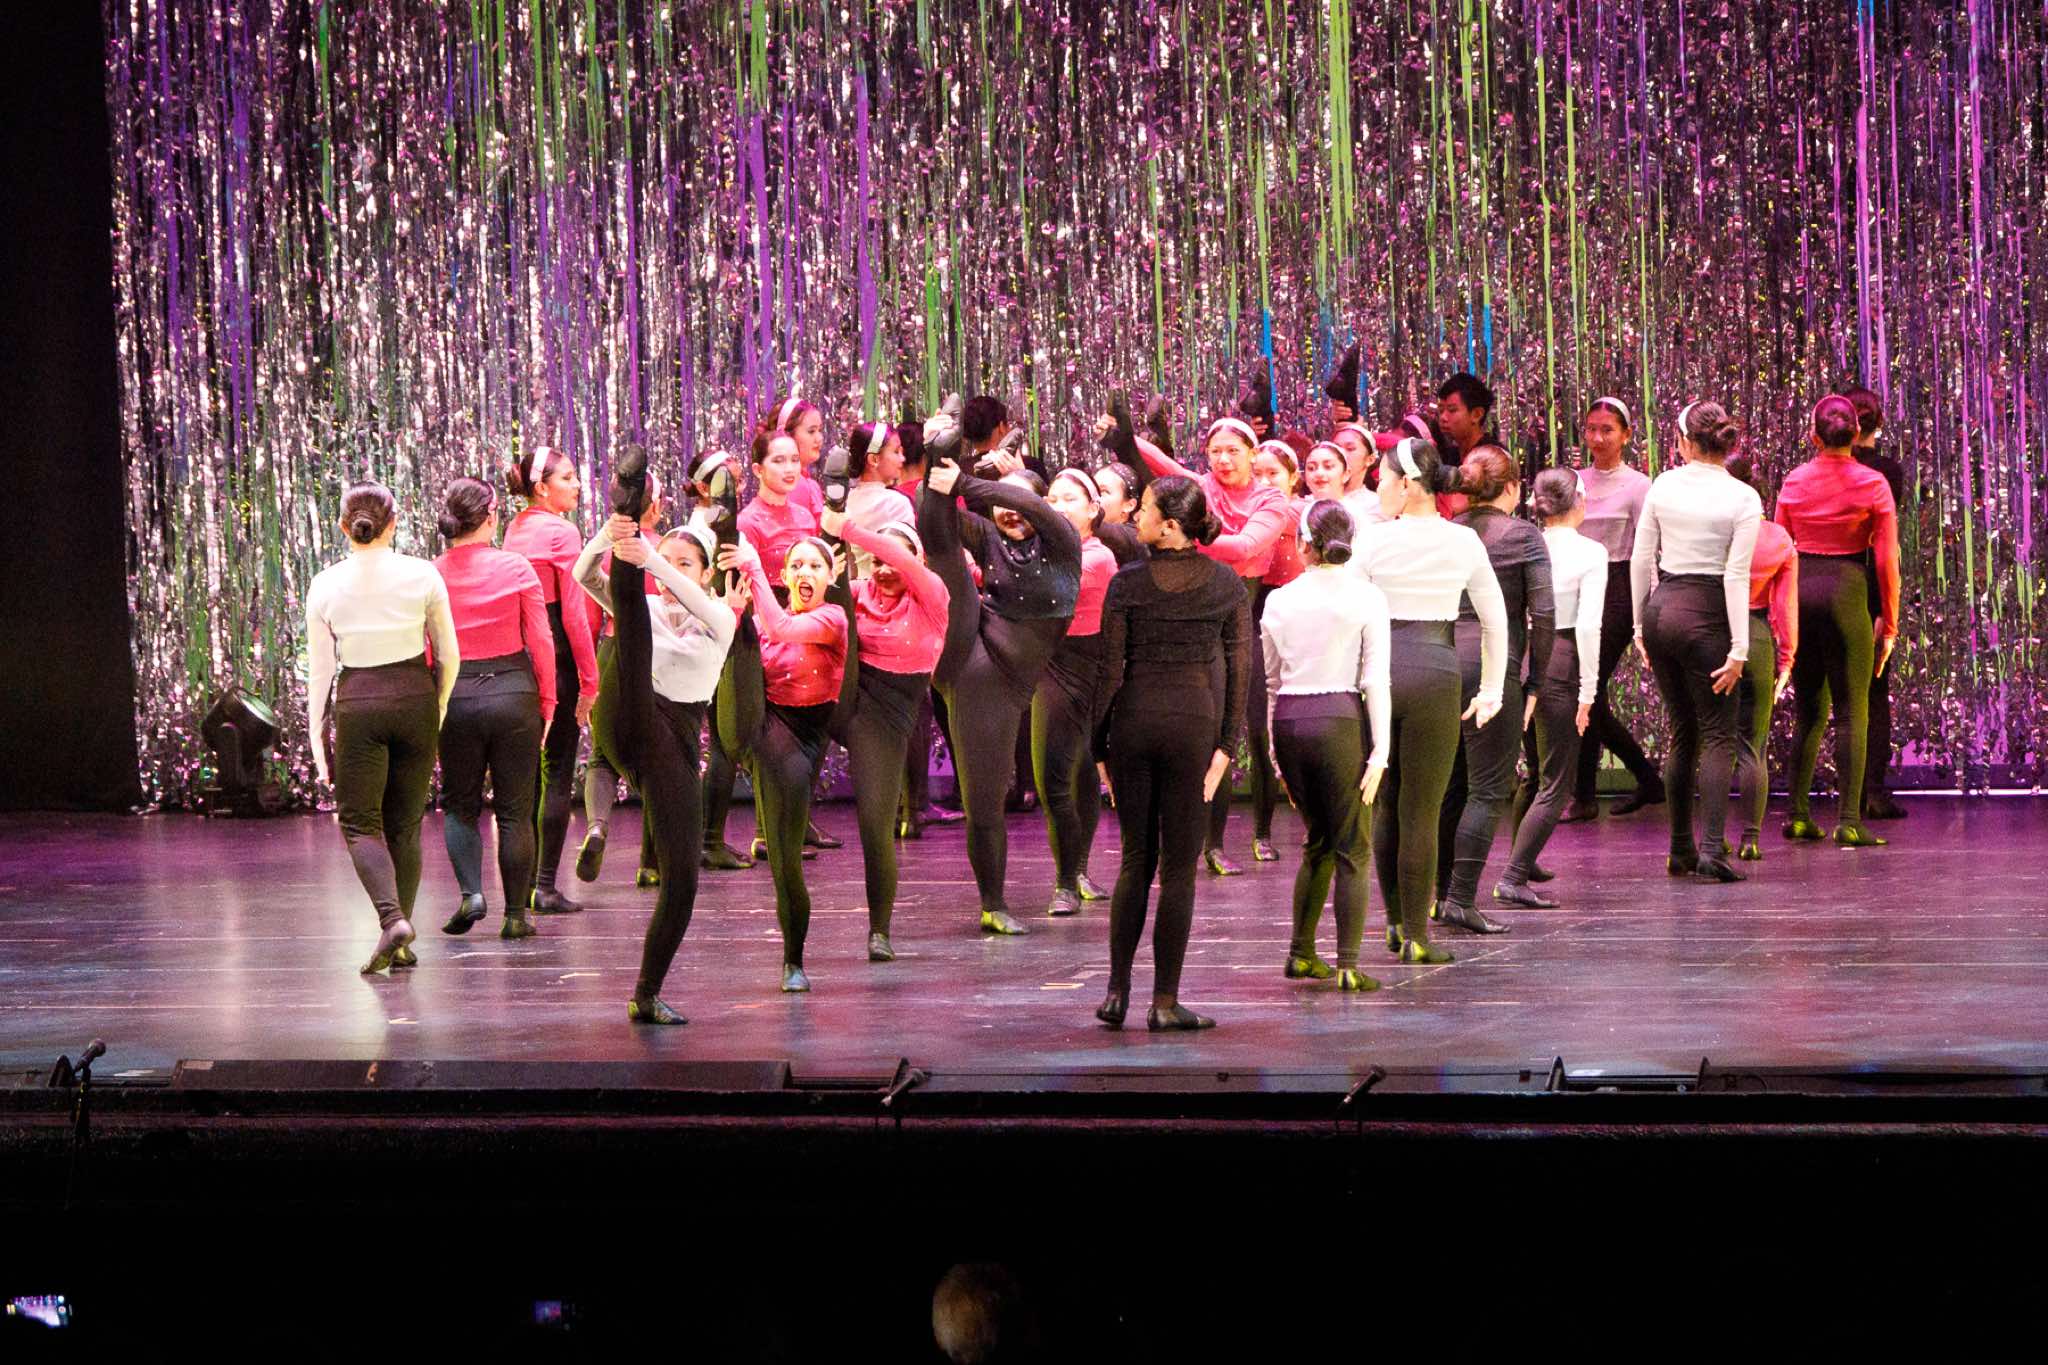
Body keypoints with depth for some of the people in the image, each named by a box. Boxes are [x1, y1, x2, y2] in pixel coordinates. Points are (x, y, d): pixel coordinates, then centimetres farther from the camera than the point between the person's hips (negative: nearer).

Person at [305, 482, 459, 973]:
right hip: (415, 695, 1)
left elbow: (320, 669, 2)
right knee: (405, 825, 12)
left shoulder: (326, 585, -3)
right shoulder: (421, 575, -3)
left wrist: (317, 739, 9)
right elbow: (449, 656, 4)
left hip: (357, 703, -1)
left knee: (360, 823, 6)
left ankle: (392, 918, -18)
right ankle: (401, 944, 11)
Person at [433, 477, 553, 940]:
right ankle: (516, 915, 9)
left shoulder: (433, 576, -3)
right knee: (515, 810, 7)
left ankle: (471, 892, -1)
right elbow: (541, 642, -4)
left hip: (456, 694, 1)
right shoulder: (516, 567, -5)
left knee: (459, 802, 17)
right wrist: (546, 702, 5)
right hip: (514, 692, -1)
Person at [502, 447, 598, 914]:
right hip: (556, 654, -8)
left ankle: (526, 880, 17)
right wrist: (589, 679, -12)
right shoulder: (561, 532, -11)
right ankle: (545, 887, -4)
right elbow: (574, 612, -14)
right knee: (558, 773, -3)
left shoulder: (516, 530, 12)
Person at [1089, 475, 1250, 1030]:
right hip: (1194, 721, -1)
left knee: (1135, 860, 12)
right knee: (1178, 868, 3)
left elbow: (1110, 669, -2)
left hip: (1133, 719, 1)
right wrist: (1225, 745, 4)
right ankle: (1165, 1001, 3)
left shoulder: (1127, 583, -4)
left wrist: (1099, 747, 6)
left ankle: (1117, 992, 10)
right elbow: (1240, 668, 0)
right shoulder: (1226, 582, 1)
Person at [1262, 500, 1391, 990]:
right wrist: (1380, 751, -6)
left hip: (1287, 721, 4)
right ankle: (1348, 965, -3)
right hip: (1340, 719, -4)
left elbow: (1272, 679, 13)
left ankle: (1302, 953, 21)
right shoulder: (1366, 598, -2)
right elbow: (1375, 680, -6)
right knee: (1352, 849, 3)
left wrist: (1276, 752, 19)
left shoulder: (1278, 600, 8)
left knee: (1318, 842, 20)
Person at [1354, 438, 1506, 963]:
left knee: (1386, 806, 15)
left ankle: (1395, 920, 23)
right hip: (1436, 674, 0)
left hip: (1378, 672, 0)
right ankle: (1416, 936, 5)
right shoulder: (1465, 542, 4)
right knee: (1421, 811, 3)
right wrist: (1492, 689, 19)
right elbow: (1495, 620, 10)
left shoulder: (1375, 541, -2)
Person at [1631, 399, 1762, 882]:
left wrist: (1640, 626, 15)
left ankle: (1680, 850, 17)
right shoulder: (1743, 498, -8)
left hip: (1659, 607, 4)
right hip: (1705, 613, -4)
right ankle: (1711, 847, -12)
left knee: (1682, 732, 15)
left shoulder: (1663, 485, 1)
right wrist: (1739, 648, -10)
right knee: (1718, 735, 2)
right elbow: (1736, 575, -12)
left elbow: (1640, 560, 4)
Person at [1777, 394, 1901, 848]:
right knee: (1853, 712, 1)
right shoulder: (1872, 484, -4)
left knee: (1809, 712, 14)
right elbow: (1887, 560, -4)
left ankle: (1799, 816, 14)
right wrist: (1889, 623, 4)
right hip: (1846, 590, -4)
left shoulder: (1794, 482, 5)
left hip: (1800, 590, 4)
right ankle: (1849, 822, -4)